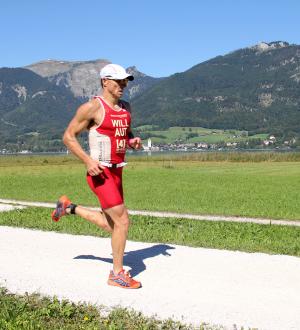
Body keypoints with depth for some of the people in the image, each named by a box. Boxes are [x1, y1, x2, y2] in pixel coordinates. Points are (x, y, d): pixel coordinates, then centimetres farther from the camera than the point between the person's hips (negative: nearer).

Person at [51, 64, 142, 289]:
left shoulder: (125, 107, 12)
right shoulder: (93, 107, -11)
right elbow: (68, 136, -8)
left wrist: (133, 142, 2)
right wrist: (88, 160, -20)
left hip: (117, 172, 8)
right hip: (100, 173, -8)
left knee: (110, 224, 15)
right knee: (123, 221, -11)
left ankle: (68, 207, 35)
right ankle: (117, 274, 5)